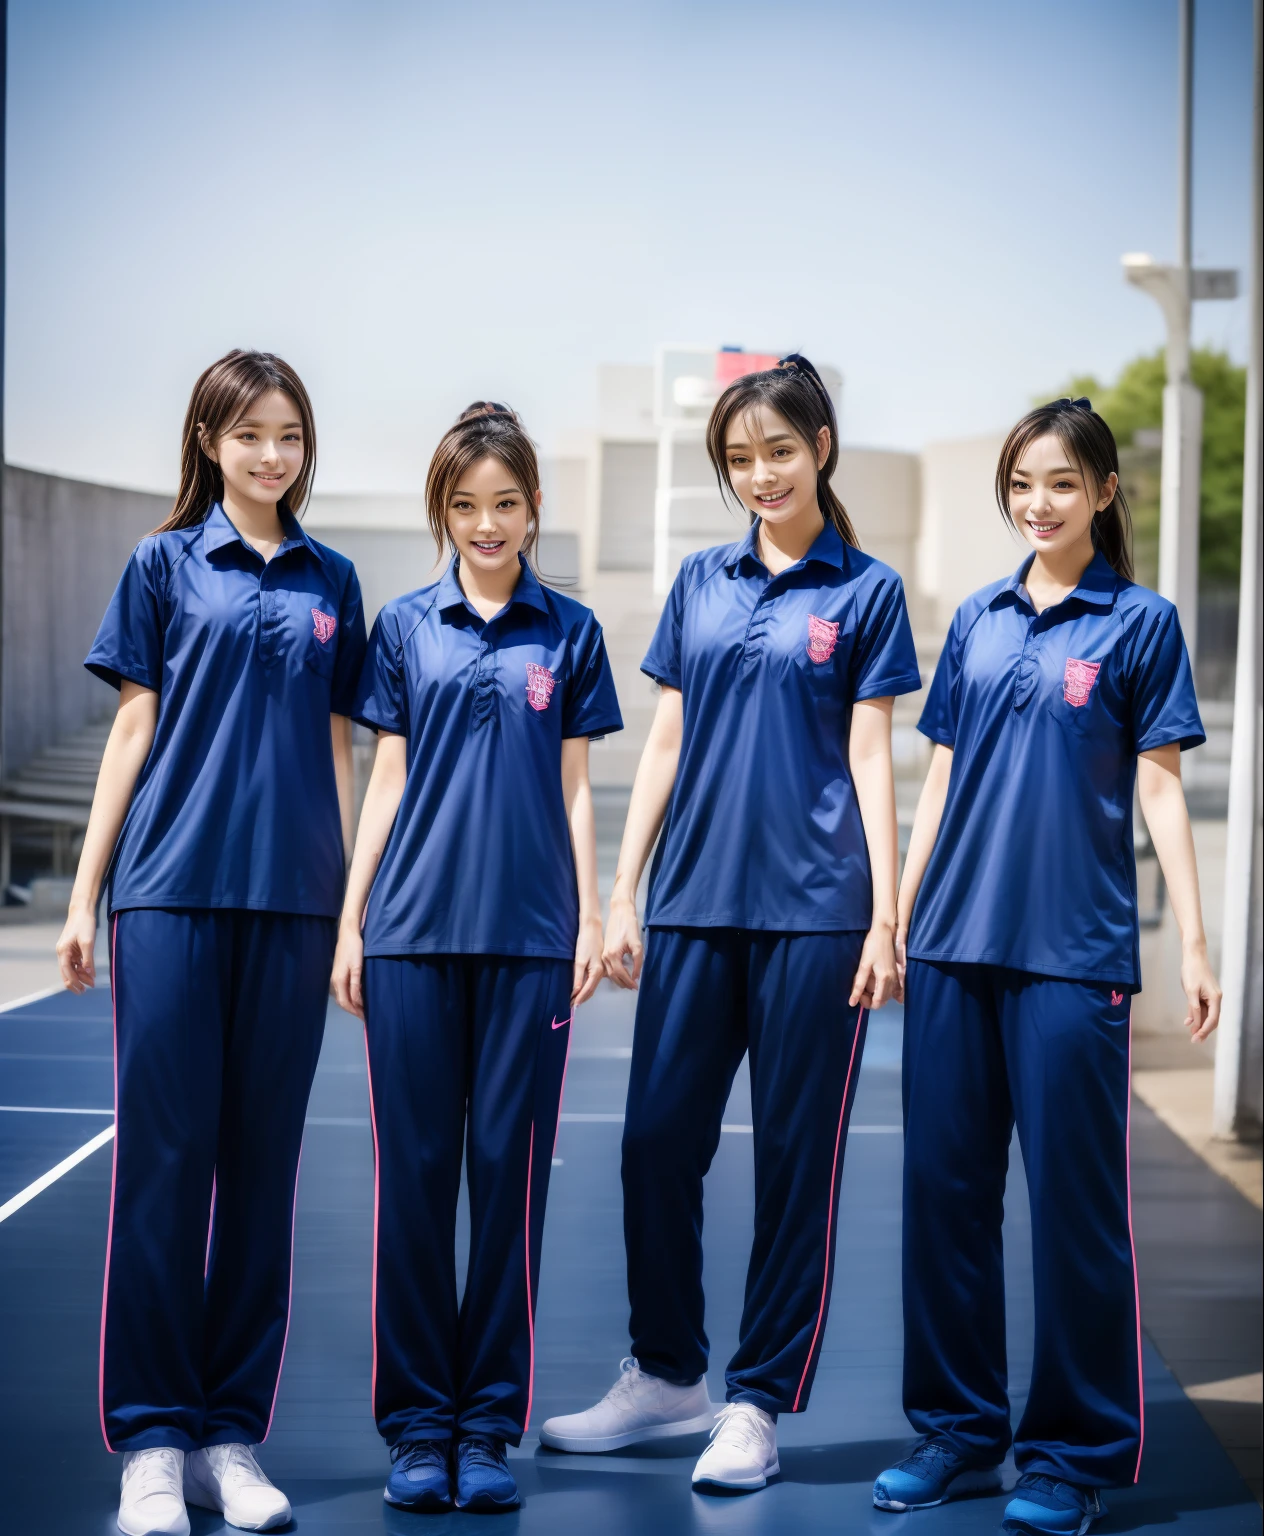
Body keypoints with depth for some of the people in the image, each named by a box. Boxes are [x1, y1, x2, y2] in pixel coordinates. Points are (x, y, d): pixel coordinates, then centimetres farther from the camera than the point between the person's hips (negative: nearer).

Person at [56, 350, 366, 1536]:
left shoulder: (330, 583, 12)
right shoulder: (164, 564, 5)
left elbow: (335, 747, 14)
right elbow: (134, 729, 4)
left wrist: (352, 903, 10)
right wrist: (84, 892, 0)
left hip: (291, 902, 3)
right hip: (172, 892, -2)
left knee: (263, 1166, 5)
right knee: (163, 1157, -3)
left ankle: (231, 1435, 13)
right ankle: (152, 1439, 6)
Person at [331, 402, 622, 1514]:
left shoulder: (569, 633, 7)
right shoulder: (406, 628, 7)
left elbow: (575, 789, 9)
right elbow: (387, 780, 8)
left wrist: (593, 921, 3)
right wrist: (351, 922, 4)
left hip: (530, 932, 0)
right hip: (415, 928, 0)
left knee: (511, 1168, 2)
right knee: (415, 1169, 2)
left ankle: (490, 1423, 12)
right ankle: (418, 1421, 12)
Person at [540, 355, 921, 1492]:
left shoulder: (865, 591, 2)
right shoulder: (702, 581, 12)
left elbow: (870, 760, -1)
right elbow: (665, 744, 13)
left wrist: (886, 917, -8)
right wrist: (621, 895, 8)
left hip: (812, 909, -4)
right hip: (693, 901, 4)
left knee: (797, 1154, 2)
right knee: (658, 1139, 5)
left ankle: (758, 1401, 12)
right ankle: (668, 1376, 22)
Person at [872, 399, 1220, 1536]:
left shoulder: (1138, 622, 1)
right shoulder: (978, 619, 12)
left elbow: (1159, 788, -2)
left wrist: (1196, 945, -9)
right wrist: (896, 916, 13)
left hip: (1072, 949, -4)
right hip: (954, 942, 5)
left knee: (1075, 1197, -1)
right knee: (945, 1186, 8)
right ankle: (959, 1431, 20)